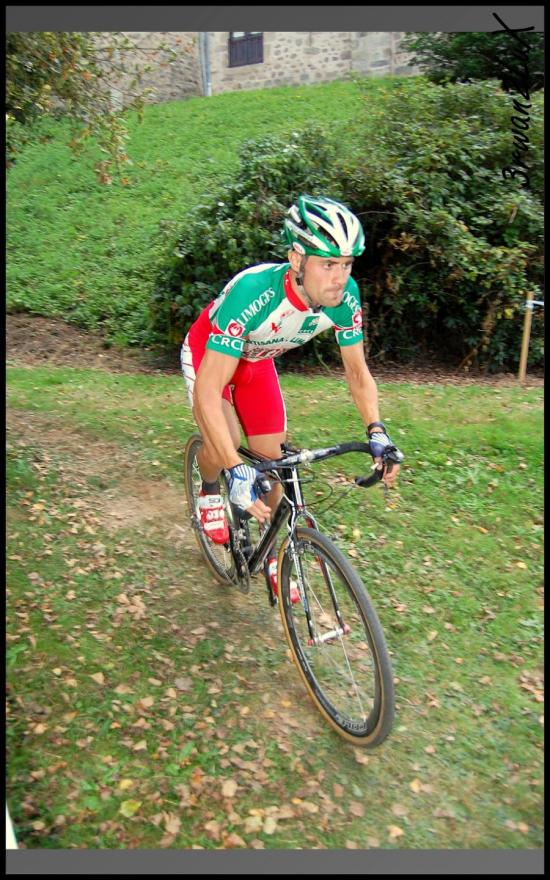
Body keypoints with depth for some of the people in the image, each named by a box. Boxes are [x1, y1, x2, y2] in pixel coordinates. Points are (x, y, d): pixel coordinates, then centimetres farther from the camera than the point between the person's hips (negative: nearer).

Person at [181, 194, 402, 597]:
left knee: (274, 459, 2)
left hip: (257, 360, 4)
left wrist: (377, 431, -28)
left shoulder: (346, 296, -27)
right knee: (222, 443, -28)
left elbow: (358, 372, -13)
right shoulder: (252, 292, -43)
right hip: (207, 353, -4)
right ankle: (210, 492, 9)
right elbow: (207, 393, -44)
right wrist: (236, 469, -52)